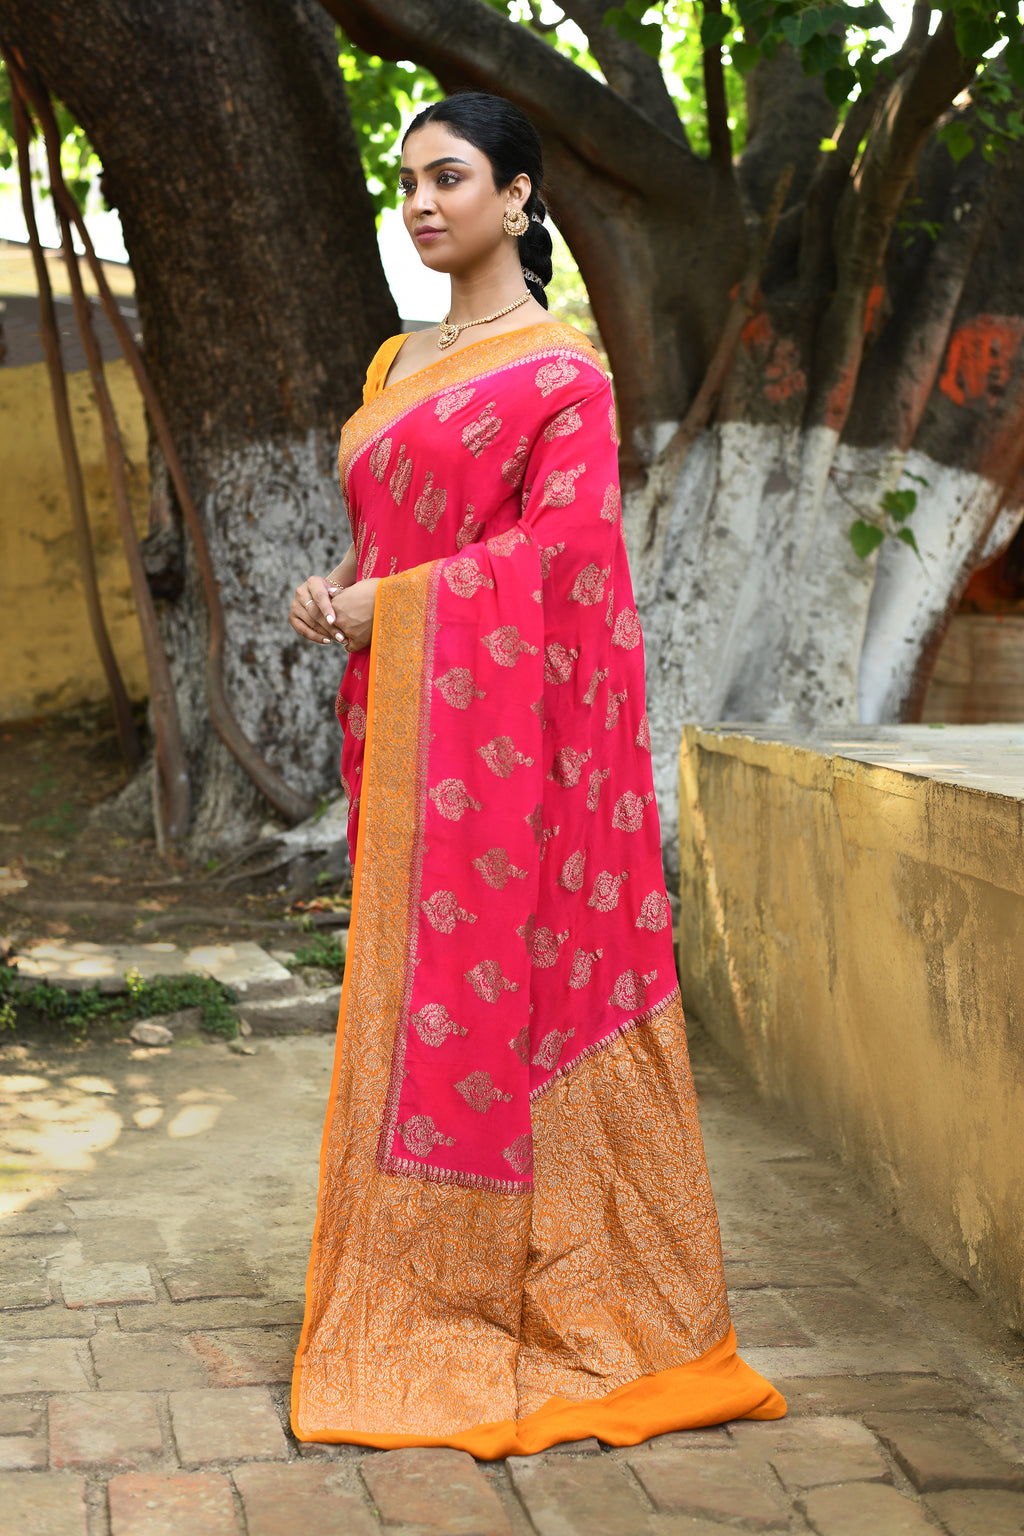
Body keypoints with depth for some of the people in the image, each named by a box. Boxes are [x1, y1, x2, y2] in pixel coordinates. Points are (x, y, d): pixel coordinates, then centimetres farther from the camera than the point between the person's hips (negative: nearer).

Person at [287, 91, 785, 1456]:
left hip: (507, 715, -7)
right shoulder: (397, 365, 19)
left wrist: (389, 604, -12)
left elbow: (561, 543, -14)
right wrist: (334, 592, 3)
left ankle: (563, 1296, 8)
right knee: (415, 985, 8)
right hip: (405, 720, 7)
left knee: (510, 974, -5)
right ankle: (433, 1293, 17)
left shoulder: (559, 364, -5)